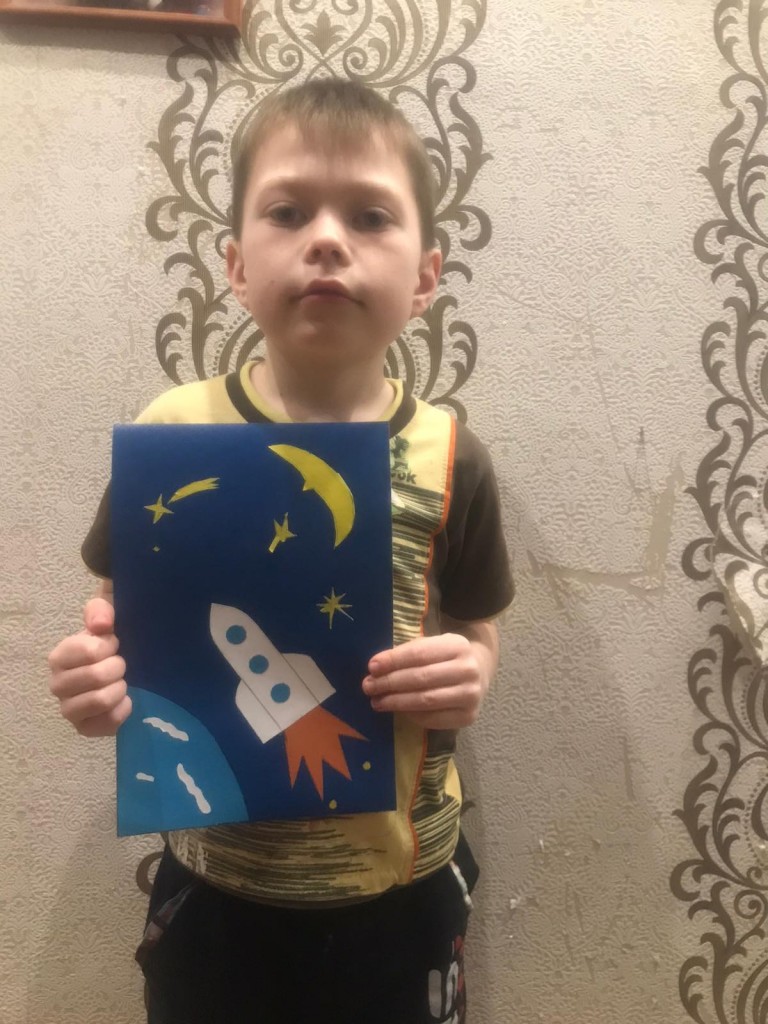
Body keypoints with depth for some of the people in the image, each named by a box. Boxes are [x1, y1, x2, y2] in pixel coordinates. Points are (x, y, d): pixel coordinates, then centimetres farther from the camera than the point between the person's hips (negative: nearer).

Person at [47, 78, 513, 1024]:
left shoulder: (448, 458, -12)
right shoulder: (172, 435, -13)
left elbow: (475, 633, 1)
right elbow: (125, 630, -1)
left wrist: (468, 680, -19)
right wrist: (97, 681, -21)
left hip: (400, 886, 1)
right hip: (215, 885, 0)